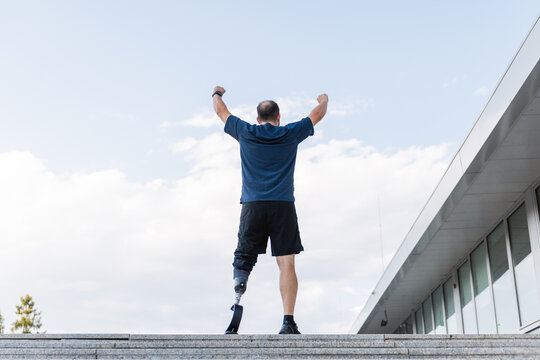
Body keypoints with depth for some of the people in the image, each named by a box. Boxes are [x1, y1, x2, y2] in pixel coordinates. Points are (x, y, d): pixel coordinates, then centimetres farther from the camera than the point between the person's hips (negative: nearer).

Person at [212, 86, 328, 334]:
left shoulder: (246, 133, 10)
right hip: (283, 206, -1)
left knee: (245, 254, 12)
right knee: (286, 263, -3)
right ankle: (288, 321, -11)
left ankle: (240, 275, -23)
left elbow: (221, 111, 27)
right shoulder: (290, 134, 9)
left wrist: (217, 94, 48)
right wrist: (324, 100, 47)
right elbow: (318, 114, 25)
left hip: (253, 205, 1)